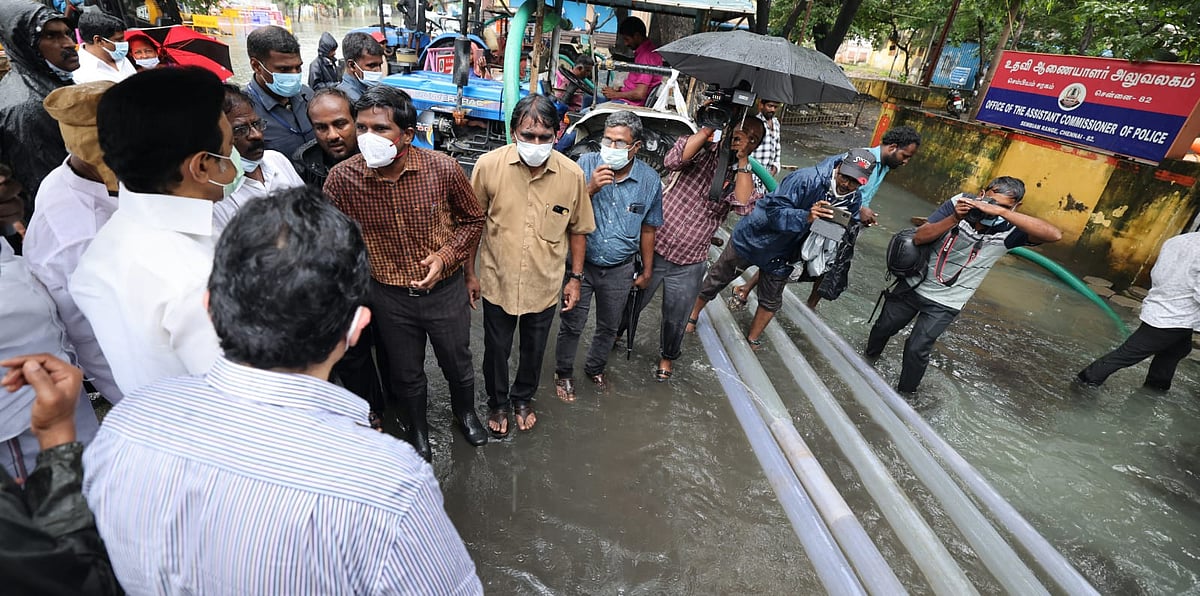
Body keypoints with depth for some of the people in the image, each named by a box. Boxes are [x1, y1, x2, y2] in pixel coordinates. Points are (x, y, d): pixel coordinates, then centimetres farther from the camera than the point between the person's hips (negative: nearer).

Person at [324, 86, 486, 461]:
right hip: (389, 297, 1)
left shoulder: (443, 169, -18)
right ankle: (417, 426, 52)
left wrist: (446, 255, -17)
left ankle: (466, 412, 53)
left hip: (445, 290, 0)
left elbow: (472, 219, -2)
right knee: (406, 373, 21)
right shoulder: (342, 178, -16)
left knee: (457, 363, 21)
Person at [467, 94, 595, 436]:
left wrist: (575, 277, 2)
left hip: (545, 285, 1)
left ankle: (523, 399, 50)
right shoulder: (488, 166, -15)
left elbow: (578, 229, 1)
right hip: (498, 281, 0)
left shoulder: (572, 174, -13)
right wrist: (470, 273, 0)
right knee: (496, 349, 18)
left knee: (534, 350, 21)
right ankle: (497, 402, 46)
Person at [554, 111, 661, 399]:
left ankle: (595, 368, 46)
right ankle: (564, 372, 36)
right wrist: (591, 188, -29)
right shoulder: (586, 164, -13)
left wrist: (647, 270, 11)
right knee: (572, 325, 10)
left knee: (609, 327, 19)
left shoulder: (650, 180, -7)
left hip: (620, 270, 2)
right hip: (581, 263, -2)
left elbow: (647, 229, 4)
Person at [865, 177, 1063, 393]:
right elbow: (919, 238, -17)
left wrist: (1001, 211, -42)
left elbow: (1054, 234, -36)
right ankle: (868, 359, 49)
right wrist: (954, 218, -33)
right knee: (883, 327, 18)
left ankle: (904, 395, 21)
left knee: (916, 350, -5)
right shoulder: (959, 203, -15)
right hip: (914, 284, 2)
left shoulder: (1009, 231, -18)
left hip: (945, 303, -2)